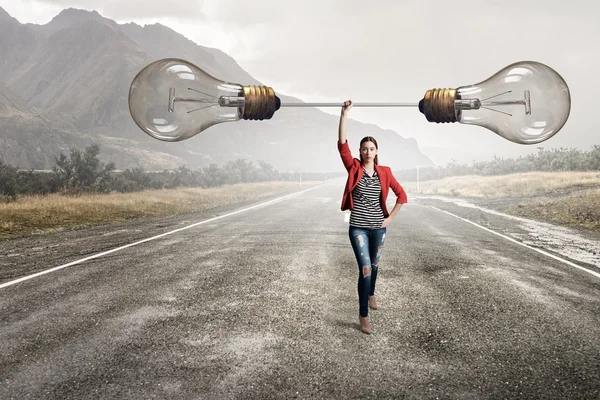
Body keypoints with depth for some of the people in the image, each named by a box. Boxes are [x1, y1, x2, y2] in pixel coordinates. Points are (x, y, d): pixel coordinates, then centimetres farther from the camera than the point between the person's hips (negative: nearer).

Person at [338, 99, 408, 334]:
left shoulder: (384, 172, 0)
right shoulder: (354, 168, -5)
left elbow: (402, 195, 6)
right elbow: (342, 144, -17)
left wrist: (391, 218, -1)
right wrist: (344, 113, -24)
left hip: (378, 228, 3)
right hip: (358, 228, -3)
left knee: (374, 265, 21)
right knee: (365, 269, -10)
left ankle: (371, 295, 50)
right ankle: (363, 316, -3)